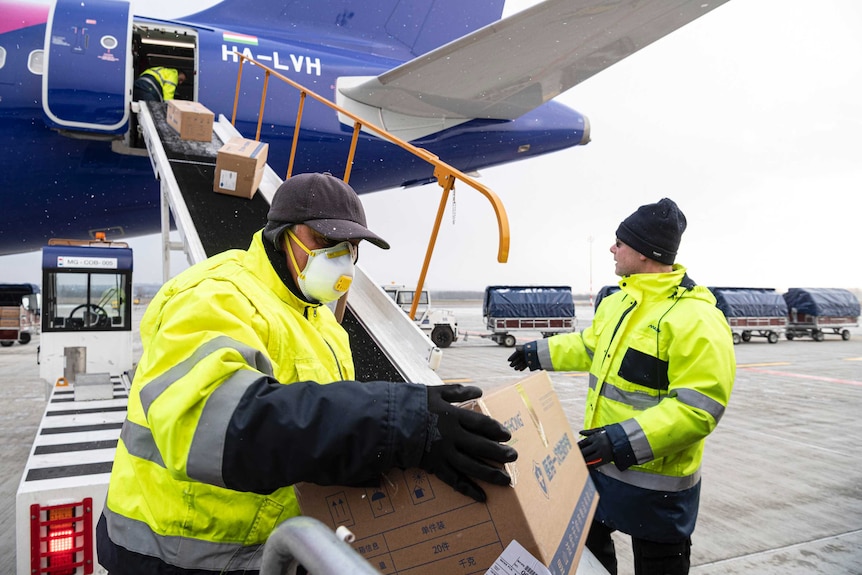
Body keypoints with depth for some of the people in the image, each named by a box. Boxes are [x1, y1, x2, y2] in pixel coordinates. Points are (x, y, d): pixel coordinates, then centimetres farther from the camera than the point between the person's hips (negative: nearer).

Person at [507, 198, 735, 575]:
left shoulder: (697, 320, -24)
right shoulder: (618, 302, 5)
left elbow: (696, 409, -28)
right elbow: (592, 346, 23)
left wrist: (624, 440, -33)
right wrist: (541, 353, 27)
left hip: (655, 480, -8)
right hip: (601, 463, 8)